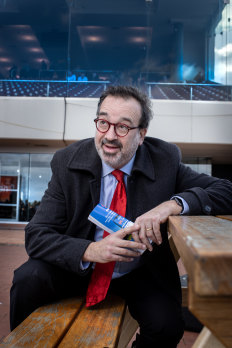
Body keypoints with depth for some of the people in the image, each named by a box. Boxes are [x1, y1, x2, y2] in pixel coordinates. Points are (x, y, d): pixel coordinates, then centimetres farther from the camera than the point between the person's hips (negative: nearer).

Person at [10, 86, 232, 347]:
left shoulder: (164, 161, -13)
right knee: (28, 278, -24)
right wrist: (90, 250, -35)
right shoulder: (68, 162, -13)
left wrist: (173, 204, -35)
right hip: (80, 267, 1)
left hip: (140, 274, 0)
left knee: (167, 324, -24)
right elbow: (36, 235, -16)